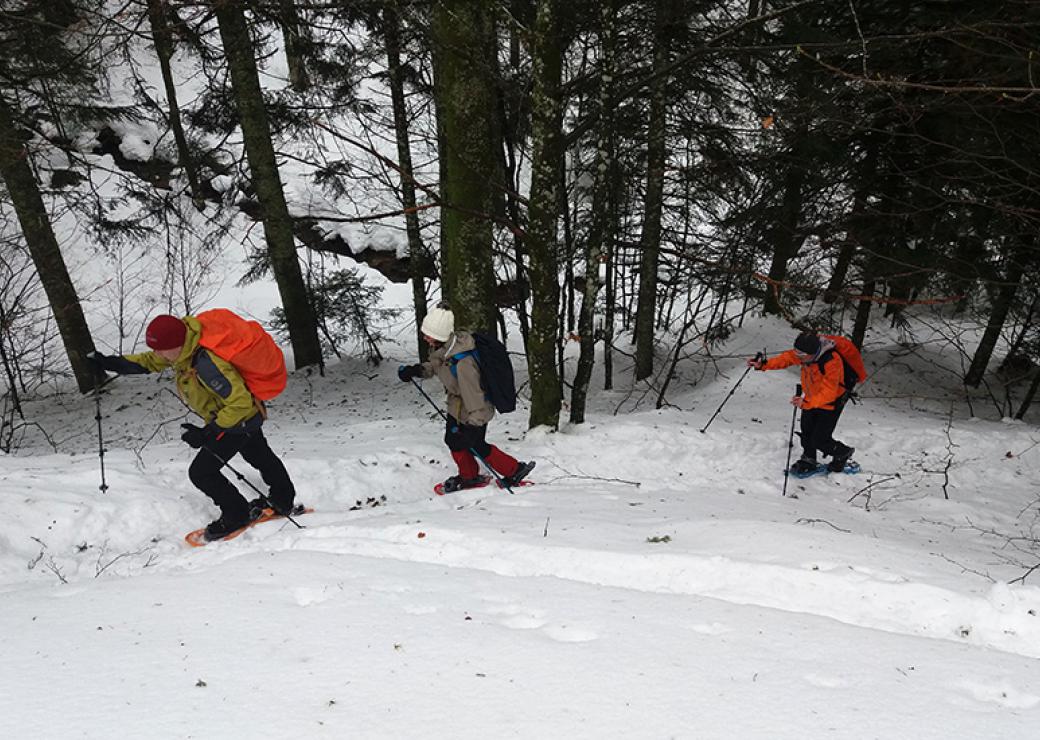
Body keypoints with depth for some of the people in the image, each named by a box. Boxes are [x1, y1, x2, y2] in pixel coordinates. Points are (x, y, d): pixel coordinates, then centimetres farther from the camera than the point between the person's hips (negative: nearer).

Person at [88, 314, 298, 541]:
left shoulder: (206, 364, -40)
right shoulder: (183, 348, -12)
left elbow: (240, 403, -37)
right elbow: (150, 361, 6)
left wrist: (208, 433, -33)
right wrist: (112, 363, -5)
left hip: (239, 419, -10)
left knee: (202, 471, -6)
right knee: (260, 457, 27)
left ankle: (237, 515, 12)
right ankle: (283, 501, 48)